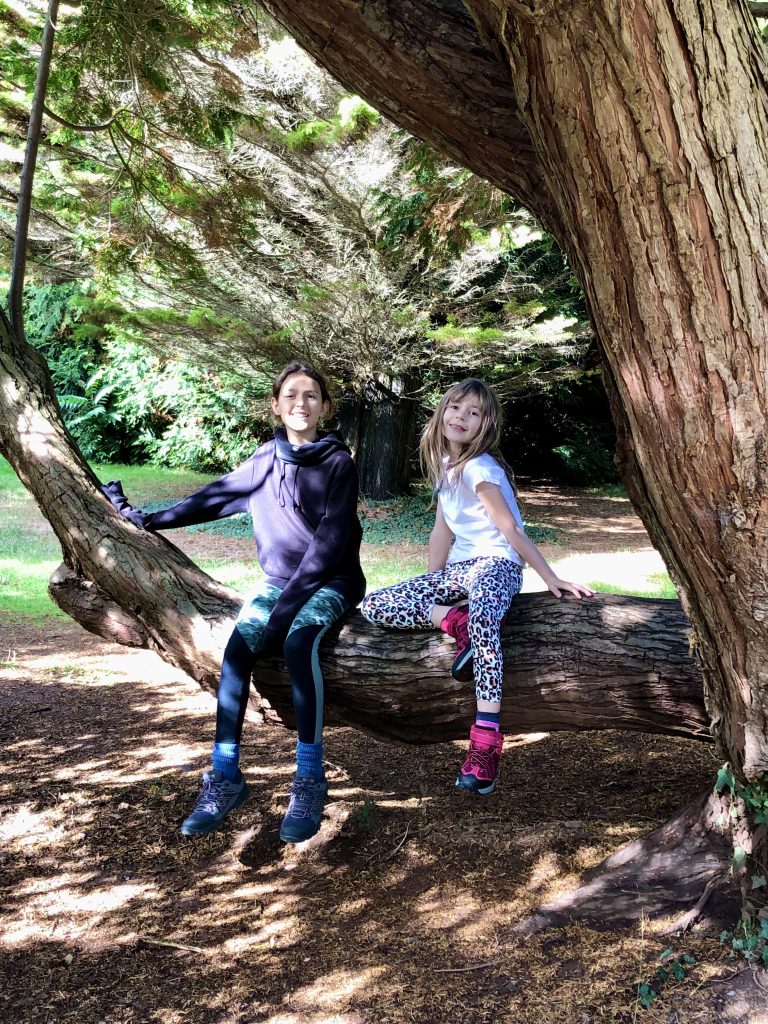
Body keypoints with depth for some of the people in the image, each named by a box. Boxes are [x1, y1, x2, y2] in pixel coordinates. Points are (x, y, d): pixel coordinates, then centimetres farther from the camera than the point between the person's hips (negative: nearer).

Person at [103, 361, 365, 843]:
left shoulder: (338, 463, -8)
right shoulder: (266, 460, 7)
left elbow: (331, 538, -15)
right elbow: (214, 496, 17)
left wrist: (292, 599, -22)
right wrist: (149, 519, 19)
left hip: (332, 579, -4)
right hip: (279, 579, 4)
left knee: (298, 640, -34)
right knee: (238, 646, -23)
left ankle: (310, 781, -28)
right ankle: (226, 777, -18)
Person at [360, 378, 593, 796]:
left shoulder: (479, 468, -14)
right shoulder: (444, 465, 11)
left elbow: (512, 530, -15)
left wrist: (551, 579, -18)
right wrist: (429, 590, 16)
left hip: (497, 564, -8)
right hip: (459, 567, 8)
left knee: (482, 617, -43)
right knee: (371, 606, -7)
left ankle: (486, 742, -44)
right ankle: (456, 621, -18)